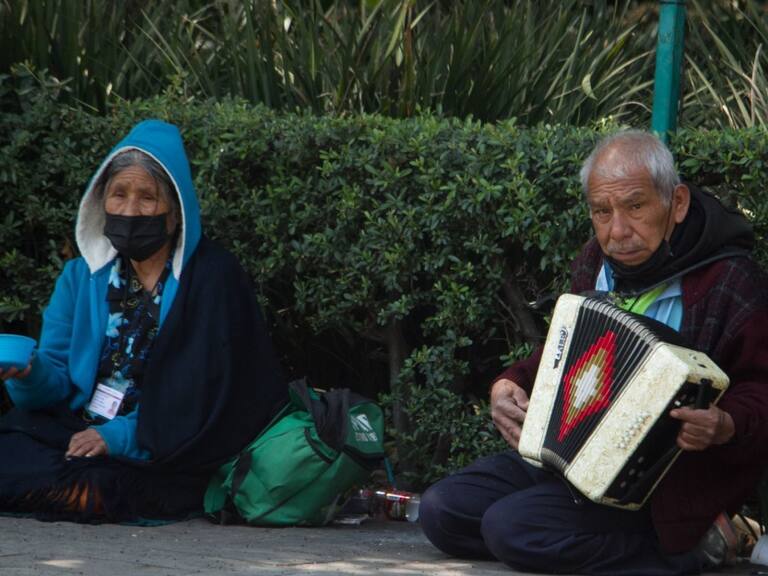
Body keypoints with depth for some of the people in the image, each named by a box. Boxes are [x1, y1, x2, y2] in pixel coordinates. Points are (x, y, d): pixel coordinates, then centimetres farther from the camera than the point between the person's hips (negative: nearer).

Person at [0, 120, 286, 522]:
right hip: (77, 432, 4)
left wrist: (120, 436, -18)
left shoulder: (213, 278, -3)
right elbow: (55, 384, 5)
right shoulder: (81, 277, 12)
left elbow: (208, 398, -9)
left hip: (164, 458, -4)